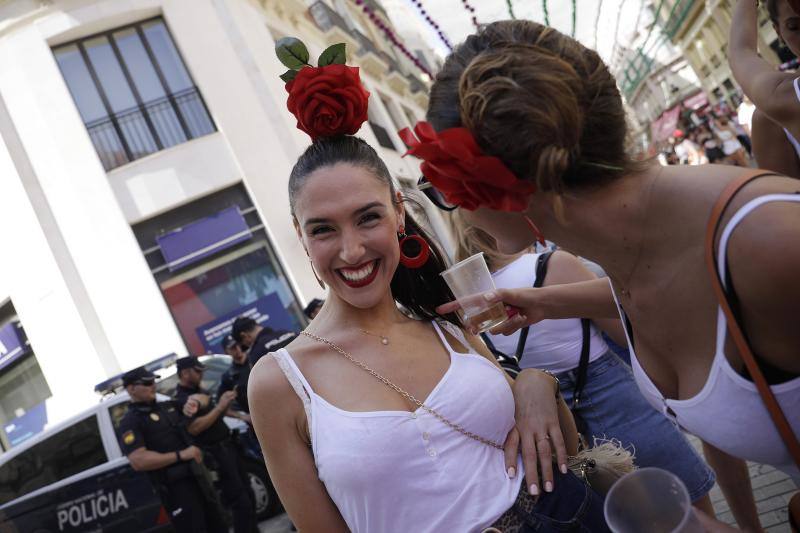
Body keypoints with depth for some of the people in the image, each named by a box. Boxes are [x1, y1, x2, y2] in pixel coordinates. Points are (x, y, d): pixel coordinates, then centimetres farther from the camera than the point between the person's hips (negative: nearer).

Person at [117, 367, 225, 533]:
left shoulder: (168, 406, 14)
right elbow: (138, 461, -22)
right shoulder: (131, 422, -8)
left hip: (197, 477, 8)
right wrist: (180, 455, -21)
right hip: (175, 488, -8)